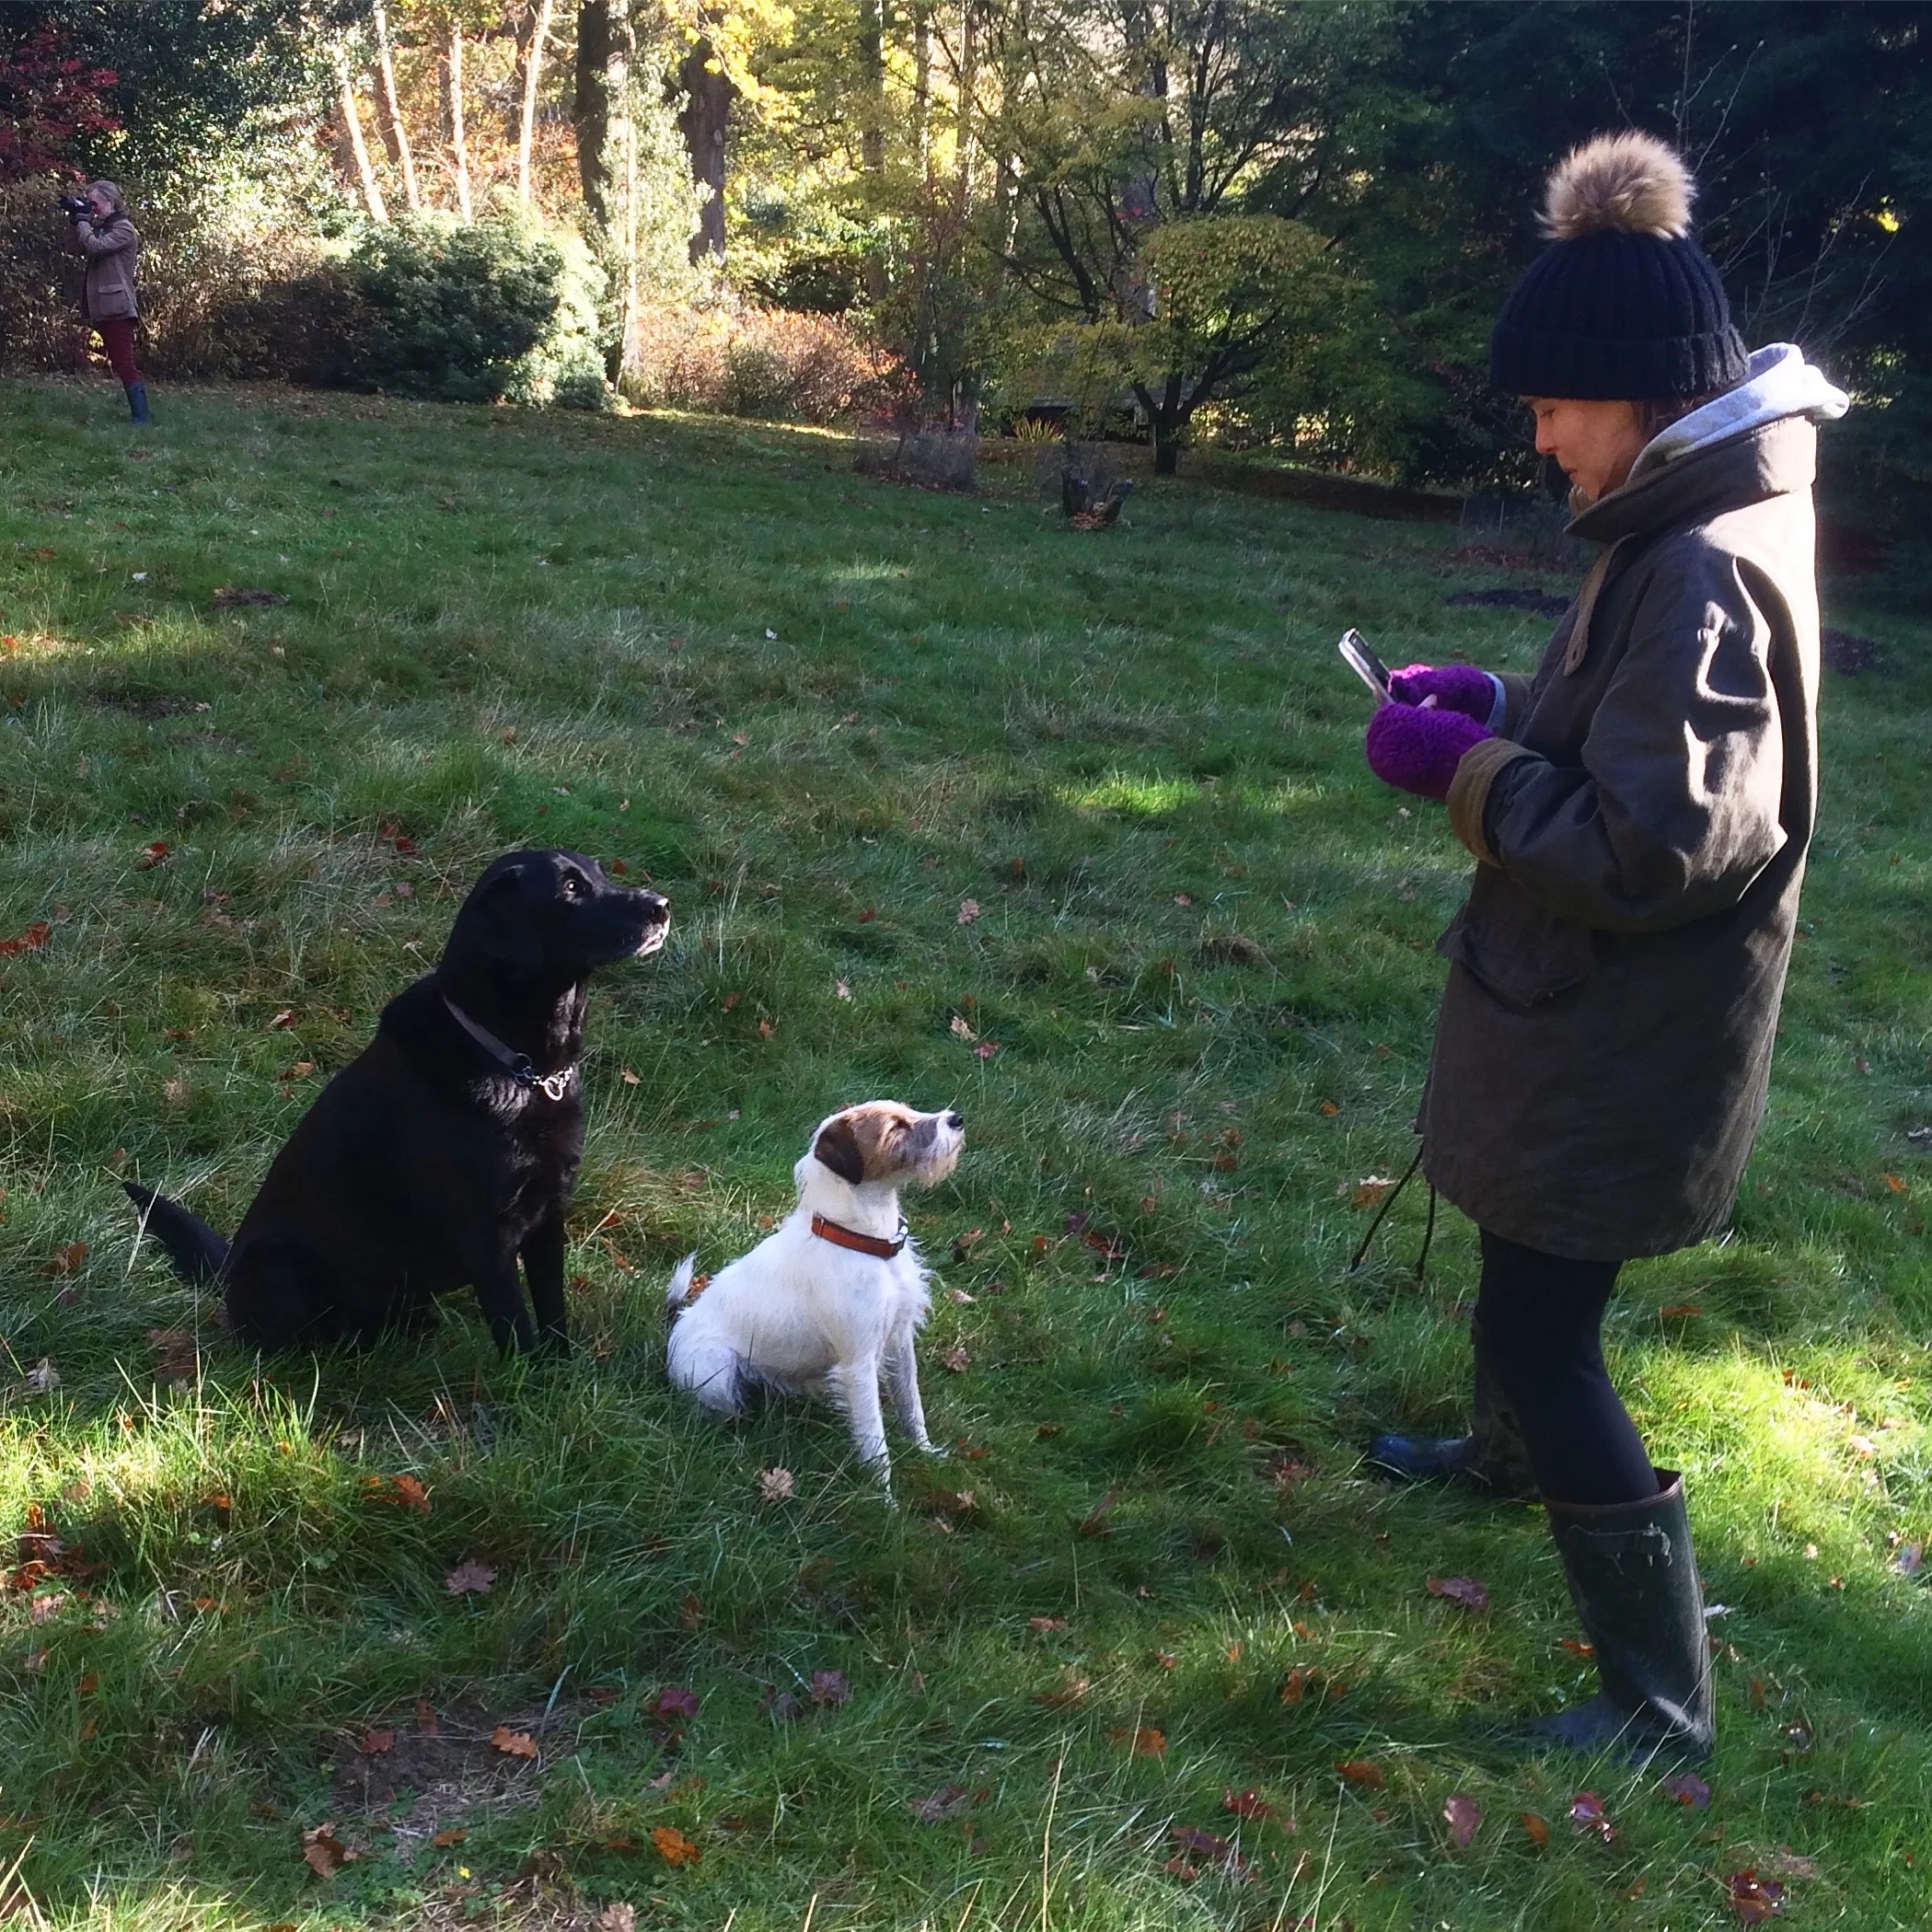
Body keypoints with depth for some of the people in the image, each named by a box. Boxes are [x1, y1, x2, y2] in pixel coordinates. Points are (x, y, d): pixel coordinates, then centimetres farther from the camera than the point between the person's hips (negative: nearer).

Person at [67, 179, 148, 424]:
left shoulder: (124, 229, -8)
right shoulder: (103, 227, 18)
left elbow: (94, 247, -19)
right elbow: (82, 249, 17)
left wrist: (83, 223, -5)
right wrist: (75, 224, 6)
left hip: (117, 308, -10)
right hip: (102, 308, 10)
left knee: (125, 365, -14)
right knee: (120, 364, 10)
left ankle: (141, 419, -17)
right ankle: (137, 414, 13)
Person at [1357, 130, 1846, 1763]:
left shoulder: (1704, 570, -28)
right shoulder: (1706, 522, 5)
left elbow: (1646, 848, -31)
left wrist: (1462, 769, -21)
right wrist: (1502, 706, 2)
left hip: (1625, 1038, -10)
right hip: (1599, 1014, 10)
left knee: (1543, 1327, -1)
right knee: (1523, 1272, 30)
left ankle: (1663, 1706, 10)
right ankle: (1508, 1449, 58)